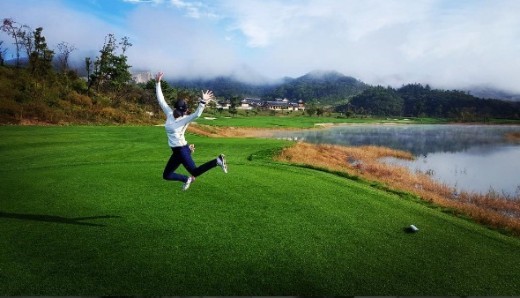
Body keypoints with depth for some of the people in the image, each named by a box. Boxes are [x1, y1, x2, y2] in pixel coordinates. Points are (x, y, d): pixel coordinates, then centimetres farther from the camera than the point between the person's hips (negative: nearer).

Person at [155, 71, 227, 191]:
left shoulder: (185, 119, -10)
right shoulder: (169, 114, 5)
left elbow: (196, 114, -29)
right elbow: (161, 100, 6)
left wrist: (203, 102, -43)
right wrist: (157, 83, 1)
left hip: (182, 150, -7)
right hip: (176, 151, 7)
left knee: (195, 172, -15)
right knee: (166, 175, 14)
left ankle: (217, 161, -2)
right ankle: (187, 179, 32)